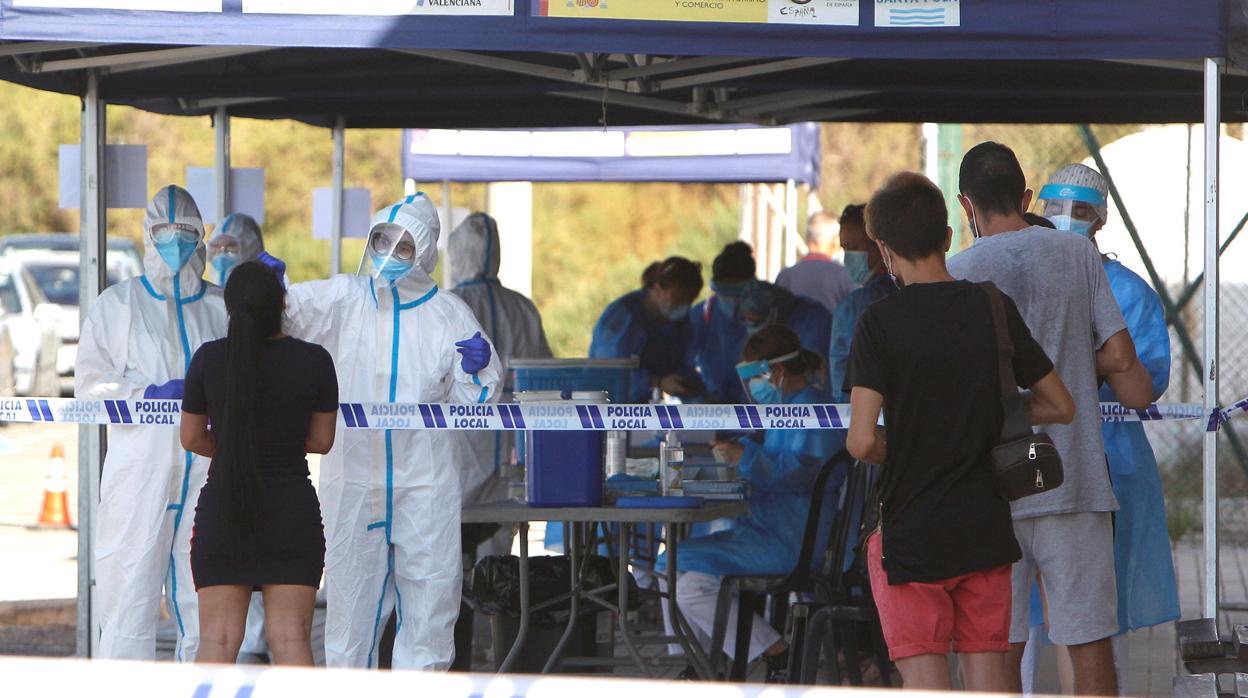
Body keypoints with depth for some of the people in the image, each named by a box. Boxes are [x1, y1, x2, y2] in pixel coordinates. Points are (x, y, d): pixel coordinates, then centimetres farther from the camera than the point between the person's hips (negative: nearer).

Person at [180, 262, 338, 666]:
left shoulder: (209, 359, -7)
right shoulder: (315, 361, -6)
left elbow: (192, 439, 3)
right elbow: (322, 441, 4)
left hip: (223, 511, 0)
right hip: (294, 511, 0)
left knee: (217, 641, 2)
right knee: (291, 639, 1)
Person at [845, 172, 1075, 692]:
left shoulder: (880, 322, -12)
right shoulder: (995, 309, 0)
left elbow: (861, 441, -18)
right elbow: (1061, 406, 7)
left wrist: (896, 451, 3)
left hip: (910, 531, -4)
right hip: (985, 527, 4)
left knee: (923, 675, -1)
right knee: (987, 669, 9)